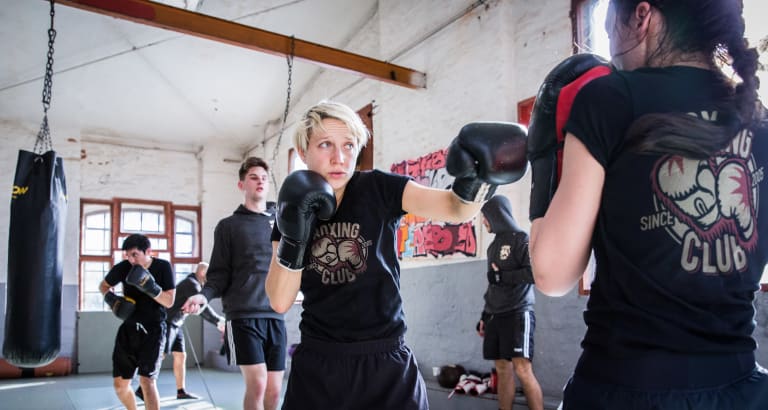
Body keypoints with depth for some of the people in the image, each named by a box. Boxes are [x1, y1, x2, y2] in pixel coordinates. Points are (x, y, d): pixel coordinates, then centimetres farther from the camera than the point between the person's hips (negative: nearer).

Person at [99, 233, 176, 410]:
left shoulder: (163, 267, -10)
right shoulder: (123, 267, -5)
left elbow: (169, 301, -12)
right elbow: (103, 286, 13)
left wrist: (150, 287, -28)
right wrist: (112, 299, -8)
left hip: (153, 329, -4)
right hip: (128, 329, 4)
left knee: (147, 380, -18)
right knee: (120, 384, 8)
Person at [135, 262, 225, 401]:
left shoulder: (194, 284, 16)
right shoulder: (192, 284, -15)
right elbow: (203, 308, -19)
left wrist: (218, 321, 11)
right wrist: (219, 322, -14)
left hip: (175, 325, 10)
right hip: (166, 323, -10)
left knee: (180, 356, 7)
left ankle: (181, 391, 11)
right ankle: (143, 389, -4)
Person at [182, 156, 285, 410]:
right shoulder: (229, 226, 8)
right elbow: (219, 274, 3)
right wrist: (205, 295, -15)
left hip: (275, 315, 3)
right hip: (243, 315, -3)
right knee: (257, 384, -13)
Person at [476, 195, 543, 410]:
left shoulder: (521, 239, -3)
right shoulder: (494, 245, 19)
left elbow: (535, 272, -16)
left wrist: (501, 275, -9)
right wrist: (485, 315, 18)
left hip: (518, 313, -7)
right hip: (496, 315, 7)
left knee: (522, 370, -12)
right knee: (502, 369, 6)